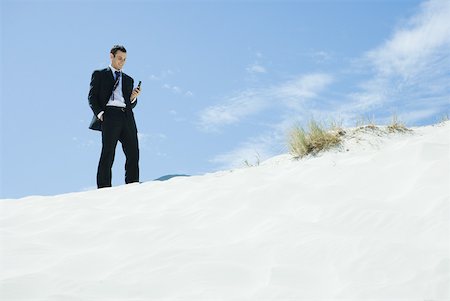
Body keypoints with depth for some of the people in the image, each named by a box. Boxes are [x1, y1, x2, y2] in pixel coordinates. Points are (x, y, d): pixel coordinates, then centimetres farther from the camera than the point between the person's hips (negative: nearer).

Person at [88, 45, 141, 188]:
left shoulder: (128, 79, 29)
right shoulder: (99, 74, 17)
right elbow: (92, 97, 6)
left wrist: (133, 97, 3)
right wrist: (99, 113, -10)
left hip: (127, 117, 4)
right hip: (110, 115, -4)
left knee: (133, 154, -6)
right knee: (107, 154, -9)